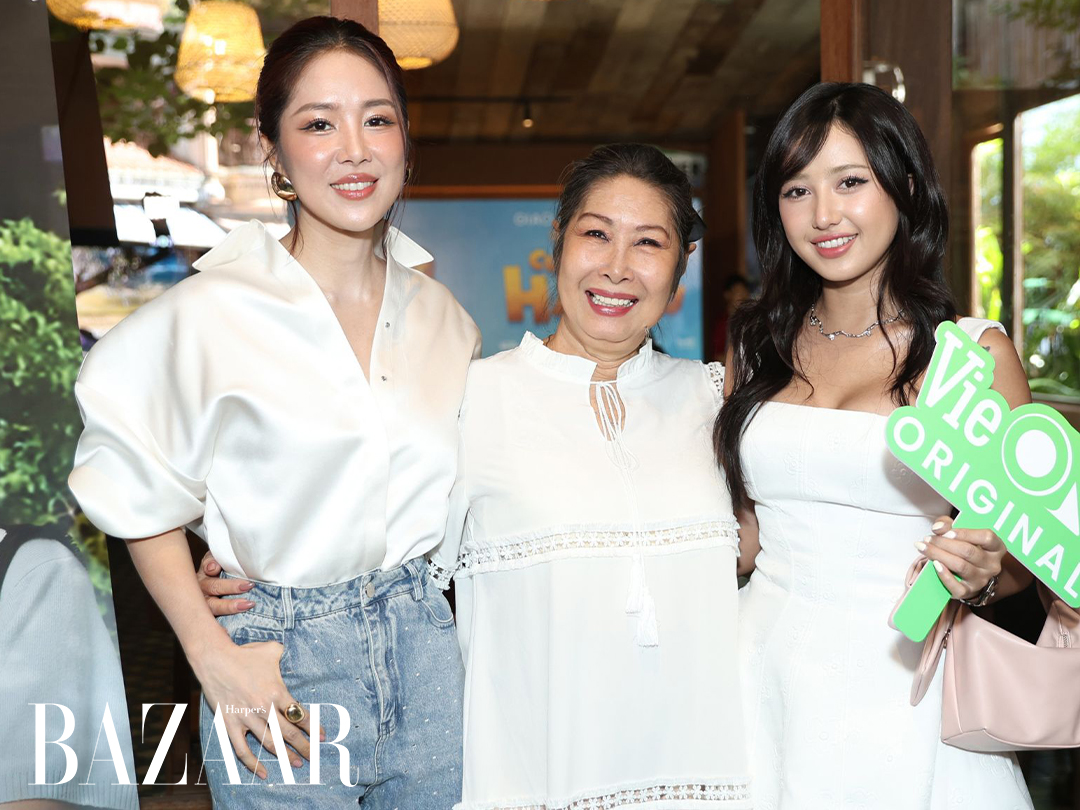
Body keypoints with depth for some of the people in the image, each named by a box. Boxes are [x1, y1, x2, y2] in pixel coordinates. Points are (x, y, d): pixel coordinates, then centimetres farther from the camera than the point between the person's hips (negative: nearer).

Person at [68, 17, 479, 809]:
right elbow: (140, 493, -4)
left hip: (426, 646, 4)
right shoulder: (210, 313, -13)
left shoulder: (443, 317, 1)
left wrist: (416, 595, 6)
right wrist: (213, 654, -8)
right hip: (278, 659, -4)